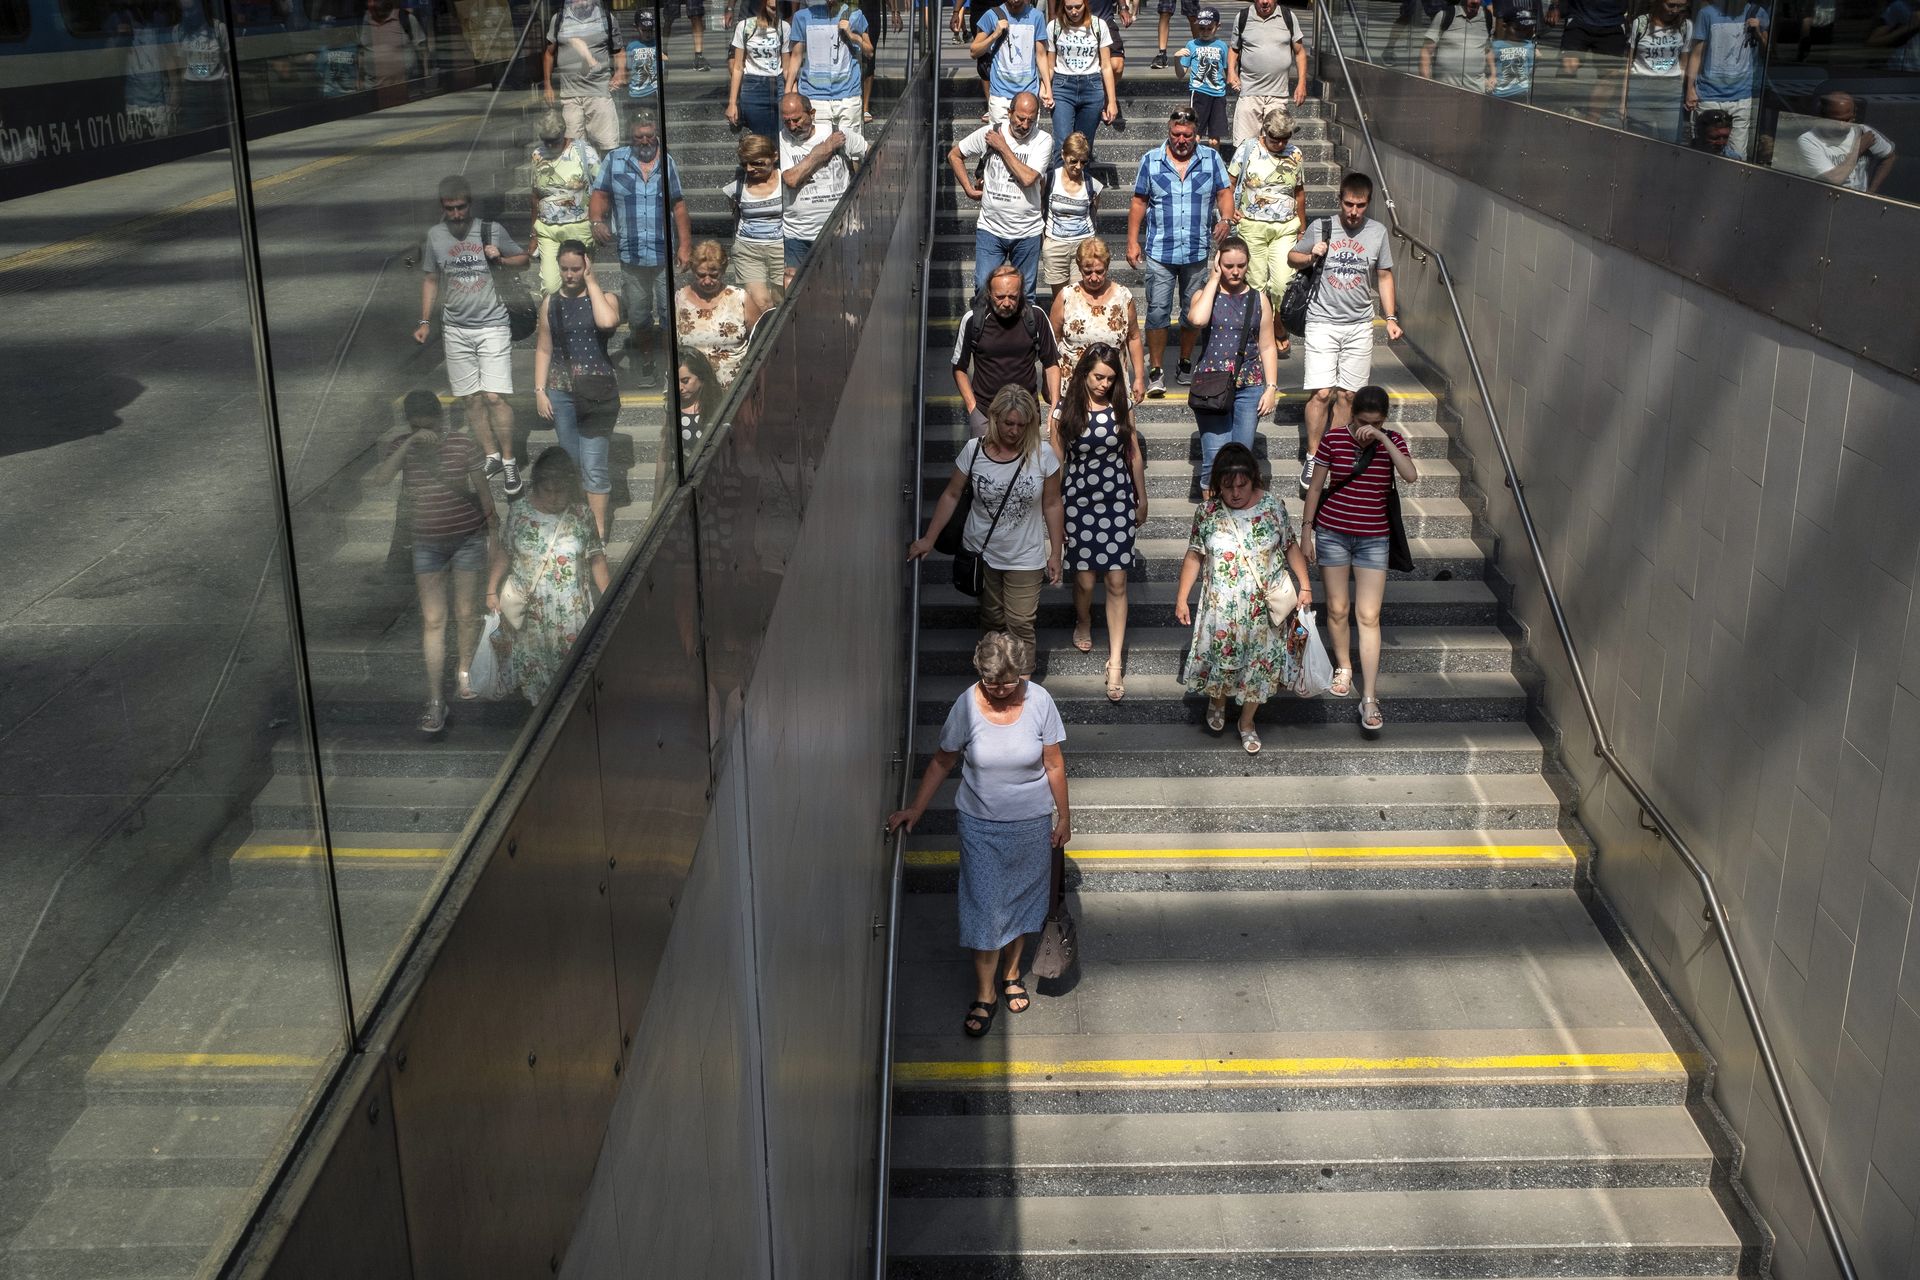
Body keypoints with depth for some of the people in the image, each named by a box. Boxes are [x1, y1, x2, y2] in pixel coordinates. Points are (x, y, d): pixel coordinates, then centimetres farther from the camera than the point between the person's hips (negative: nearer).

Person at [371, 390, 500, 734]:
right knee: (433, 620, -1)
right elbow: (379, 478, -23)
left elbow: (483, 490, -1)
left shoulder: (463, 445, -9)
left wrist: (492, 534, 1)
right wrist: (409, 443, -30)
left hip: (468, 538, -1)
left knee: (466, 614, 9)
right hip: (427, 544, 1)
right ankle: (436, 700, 1)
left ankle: (466, 670, 36)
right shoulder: (401, 446, -5)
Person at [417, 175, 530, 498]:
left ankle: (509, 462, 2)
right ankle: (492, 457, 18)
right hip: (456, 329, 3)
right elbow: (430, 280, 13)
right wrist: (425, 321, 8)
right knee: (472, 398, 6)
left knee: (495, 397, -11)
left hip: (492, 326, -3)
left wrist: (500, 259, -11)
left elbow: (523, 259, 9)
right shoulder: (435, 236, 3)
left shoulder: (492, 230, -3)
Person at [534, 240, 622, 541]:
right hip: (560, 392, 3)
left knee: (593, 467, -6)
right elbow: (544, 348, 9)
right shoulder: (551, 302, 7)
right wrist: (540, 390, 2)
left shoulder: (603, 298, -2)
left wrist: (591, 282, -15)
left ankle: (599, 532, -1)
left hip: (597, 392, -3)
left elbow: (607, 321, -26)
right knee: (572, 463, 12)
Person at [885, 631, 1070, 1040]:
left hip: (1032, 823, 1)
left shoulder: (1039, 702, -16)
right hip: (981, 824, -1)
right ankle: (985, 994, 20)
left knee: (1022, 898, 17)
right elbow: (943, 762, -4)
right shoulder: (967, 705, -17)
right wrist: (915, 809, -7)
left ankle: (1011, 972, 41)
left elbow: (1054, 765, -5)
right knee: (984, 907, 3)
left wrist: (1064, 815, 1)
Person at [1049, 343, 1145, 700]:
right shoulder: (1064, 412, -7)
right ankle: (1083, 623, 42)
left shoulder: (1121, 409, -1)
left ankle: (1115, 662, 3)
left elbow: (1134, 454, 8)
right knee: (1085, 579, 5)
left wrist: (1141, 499, 13)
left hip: (1117, 499, 1)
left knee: (1117, 581, -2)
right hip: (1079, 500, -1)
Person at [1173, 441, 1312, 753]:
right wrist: (1182, 598, 0)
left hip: (1264, 608, 1)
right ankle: (1217, 703, 43)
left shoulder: (1273, 506, -9)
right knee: (1220, 660, 10)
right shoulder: (1207, 510, -9)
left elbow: (1290, 546, 2)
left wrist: (1304, 585, -3)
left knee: (1259, 664, 9)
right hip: (1222, 608, 0)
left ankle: (1247, 722, 31)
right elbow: (1194, 556, -1)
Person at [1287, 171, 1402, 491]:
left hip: (1359, 326, 2)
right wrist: (1311, 255, -9)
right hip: (1322, 322, -2)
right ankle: (1313, 458, 0)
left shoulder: (1378, 233, 5)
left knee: (1347, 394, 3)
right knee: (1322, 392, -10)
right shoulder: (1321, 228, 0)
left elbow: (1385, 276, 13)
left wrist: (1391, 318, 5)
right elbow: (1292, 257, 13)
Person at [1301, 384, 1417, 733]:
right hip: (1332, 534, 0)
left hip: (1373, 539, 0)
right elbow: (1316, 487, 1)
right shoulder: (1333, 439, -6)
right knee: (1337, 609, 9)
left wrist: (1383, 439, -24)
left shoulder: (1393, 440, -3)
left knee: (1368, 616, -4)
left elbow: (1411, 475, -21)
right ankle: (1343, 667, 36)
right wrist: (1307, 530, 0)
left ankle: (1370, 698, -3)